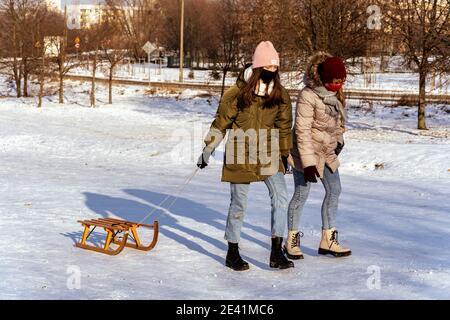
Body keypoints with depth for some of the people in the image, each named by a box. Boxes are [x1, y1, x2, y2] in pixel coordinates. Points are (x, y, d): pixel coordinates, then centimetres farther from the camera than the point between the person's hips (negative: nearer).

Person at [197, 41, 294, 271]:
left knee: (281, 199, -9)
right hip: (241, 157, -3)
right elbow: (221, 122, -1)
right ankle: (233, 253, 19)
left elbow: (284, 126, 12)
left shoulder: (280, 95, 3)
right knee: (238, 204, 5)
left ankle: (277, 252, -3)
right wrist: (208, 148, 0)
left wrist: (285, 155, 16)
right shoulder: (238, 93, -8)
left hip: (269, 157, 3)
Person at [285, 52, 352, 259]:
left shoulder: (336, 94, 3)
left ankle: (328, 240, 21)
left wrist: (339, 141, 12)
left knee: (334, 191, 11)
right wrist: (308, 163, -24)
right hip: (306, 153, -8)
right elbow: (302, 131, -22)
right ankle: (292, 241, 13)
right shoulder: (308, 96, -21)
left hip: (327, 153, 8)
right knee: (301, 194, -1)